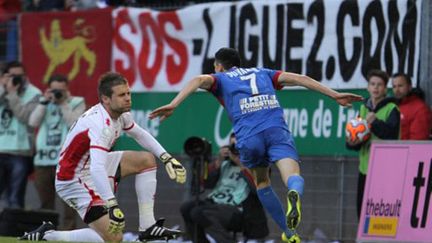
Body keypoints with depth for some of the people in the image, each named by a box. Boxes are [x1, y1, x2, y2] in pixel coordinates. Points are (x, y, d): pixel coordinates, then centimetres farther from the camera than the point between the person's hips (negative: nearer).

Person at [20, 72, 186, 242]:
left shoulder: (121, 113, -1)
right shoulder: (100, 124, -30)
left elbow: (140, 134, 21)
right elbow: (97, 170, -42)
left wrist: (167, 158, 11)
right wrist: (113, 206, -49)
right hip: (75, 181, -10)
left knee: (147, 160, 8)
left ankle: (147, 227, 6)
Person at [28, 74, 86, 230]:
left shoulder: (76, 103, 5)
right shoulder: (44, 103, 15)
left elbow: (74, 124, -10)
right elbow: (33, 122, 1)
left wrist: (64, 103, -9)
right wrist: (45, 102, -4)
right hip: (43, 158, 4)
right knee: (45, 202, 10)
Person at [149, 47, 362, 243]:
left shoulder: (220, 79, 24)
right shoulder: (262, 73, 32)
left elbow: (199, 80, 2)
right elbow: (299, 78, 22)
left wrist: (173, 105, -9)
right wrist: (335, 95, 22)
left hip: (249, 136, -1)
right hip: (277, 129, 1)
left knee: (262, 182, 24)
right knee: (293, 177, -15)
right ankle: (294, 194, -51)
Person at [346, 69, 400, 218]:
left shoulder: (391, 109, -5)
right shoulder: (364, 108, 15)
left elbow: (392, 133, -19)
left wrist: (375, 122, -29)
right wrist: (352, 142, -4)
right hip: (365, 167, 6)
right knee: (362, 211, 8)